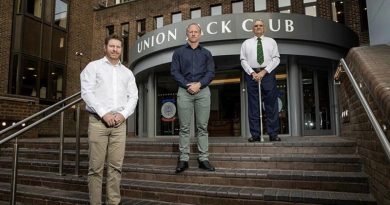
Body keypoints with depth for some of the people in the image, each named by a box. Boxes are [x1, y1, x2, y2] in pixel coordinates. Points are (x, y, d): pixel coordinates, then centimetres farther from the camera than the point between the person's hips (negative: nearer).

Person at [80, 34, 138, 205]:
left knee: (115, 166, 2)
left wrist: (123, 114, -6)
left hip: (119, 123, 3)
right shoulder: (93, 66, 7)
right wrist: (104, 114, -12)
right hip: (98, 121, -3)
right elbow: (87, 92, -4)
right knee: (96, 166, -1)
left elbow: (133, 96, 11)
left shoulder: (127, 72, 18)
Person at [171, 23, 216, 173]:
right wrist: (187, 85, -10)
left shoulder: (206, 53, 17)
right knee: (184, 127, -1)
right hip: (184, 91, -1)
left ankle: (203, 159, 7)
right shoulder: (179, 52, 13)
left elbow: (211, 72, 6)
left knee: (202, 127, 1)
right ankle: (183, 159, 4)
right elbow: (174, 71, 3)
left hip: (203, 91, 1)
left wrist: (199, 84, -10)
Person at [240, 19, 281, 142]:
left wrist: (264, 72, -9)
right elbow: (243, 60, 7)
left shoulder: (271, 41, 15)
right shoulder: (246, 43, 16)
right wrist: (252, 73, -8)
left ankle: (273, 134, 3)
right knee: (253, 106, -1)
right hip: (251, 74, 0)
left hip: (268, 73, 0)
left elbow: (276, 58, 4)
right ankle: (255, 134, 3)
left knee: (271, 105, -2)